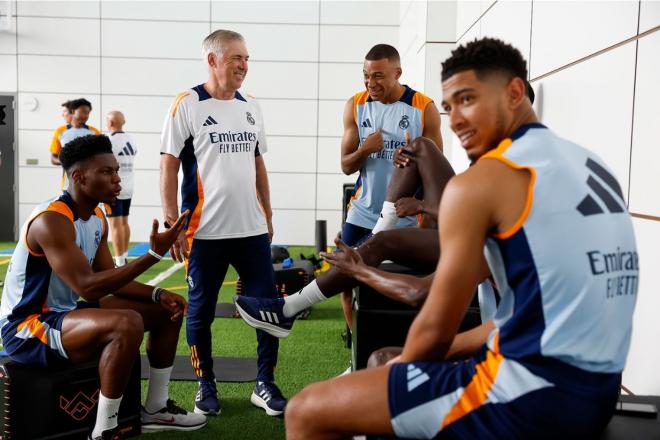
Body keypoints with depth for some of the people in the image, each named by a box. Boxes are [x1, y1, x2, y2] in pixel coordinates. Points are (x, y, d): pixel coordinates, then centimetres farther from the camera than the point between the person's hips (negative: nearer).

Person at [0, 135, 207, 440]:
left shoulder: (98, 219, 5)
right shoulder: (51, 221, -25)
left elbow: (111, 279, 7)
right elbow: (88, 287, -33)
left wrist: (158, 294, -9)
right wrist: (153, 255, -34)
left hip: (67, 312, 10)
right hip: (26, 326, -10)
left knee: (166, 310, 7)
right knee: (128, 323, -35)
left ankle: (155, 410, 16)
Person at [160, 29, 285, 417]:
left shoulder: (251, 107, 11)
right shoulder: (188, 105, -4)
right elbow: (169, 167, -6)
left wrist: (268, 216, 15)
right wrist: (173, 224, -11)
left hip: (253, 229, 5)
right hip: (205, 232, -4)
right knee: (200, 312, 8)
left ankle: (265, 385, 20)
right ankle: (206, 385, 27)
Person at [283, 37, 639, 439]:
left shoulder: (477, 183, -13)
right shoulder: (590, 166, 12)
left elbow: (437, 327, -8)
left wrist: (400, 366, 14)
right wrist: (453, 347, 23)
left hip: (531, 397, -9)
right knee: (389, 359, 29)